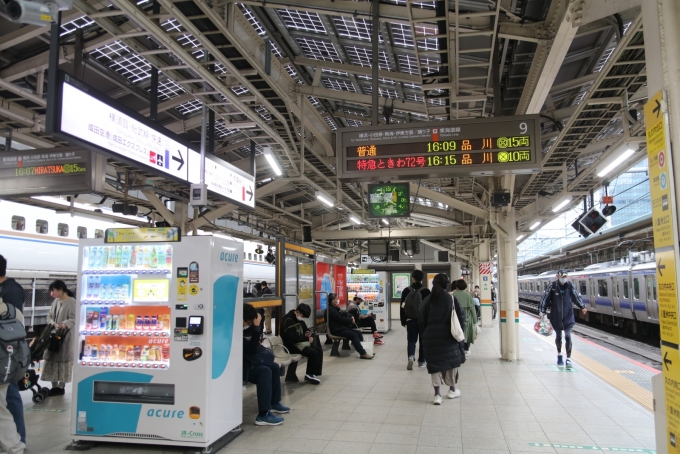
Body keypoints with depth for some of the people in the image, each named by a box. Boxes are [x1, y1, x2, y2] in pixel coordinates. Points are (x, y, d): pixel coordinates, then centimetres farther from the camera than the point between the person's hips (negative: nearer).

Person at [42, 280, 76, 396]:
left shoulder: (71, 302, -14)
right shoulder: (55, 302, 10)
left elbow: (74, 319, -19)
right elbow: (49, 317, 10)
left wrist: (65, 324, -35)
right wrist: (54, 324, -10)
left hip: (65, 336, -8)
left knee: (63, 361, 0)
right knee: (52, 360, 11)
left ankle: (61, 387, 10)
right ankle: (54, 386, 20)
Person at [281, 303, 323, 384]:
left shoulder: (300, 320, 11)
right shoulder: (288, 321, -20)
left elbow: (306, 329, 21)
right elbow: (292, 338, -28)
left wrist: (310, 336, -4)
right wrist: (305, 337, -14)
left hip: (301, 343, 10)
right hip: (291, 346, -10)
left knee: (319, 350, -3)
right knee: (313, 352, -22)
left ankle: (315, 372, 0)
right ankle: (309, 375, -6)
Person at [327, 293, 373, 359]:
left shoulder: (334, 308, 20)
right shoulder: (330, 309, -13)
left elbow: (342, 316, 23)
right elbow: (340, 319, -18)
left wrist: (351, 318, 3)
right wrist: (351, 320, -6)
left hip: (341, 327, 11)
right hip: (336, 330, -11)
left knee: (358, 333, -2)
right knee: (354, 335, -26)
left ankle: (362, 349, -7)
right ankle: (363, 353, -29)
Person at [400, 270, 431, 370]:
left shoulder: (406, 290, -1)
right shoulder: (427, 291, -5)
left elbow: (402, 306, 1)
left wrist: (403, 320, 8)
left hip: (410, 320, 1)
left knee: (411, 340, 6)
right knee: (423, 341, 12)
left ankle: (411, 356, -18)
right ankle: (421, 361, 16)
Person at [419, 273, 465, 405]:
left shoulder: (427, 300, -1)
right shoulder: (451, 299, -7)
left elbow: (421, 320, 0)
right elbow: (460, 318, -5)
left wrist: (424, 336, 9)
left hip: (431, 337, 1)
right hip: (448, 336, -1)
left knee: (435, 364, 6)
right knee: (451, 361, 16)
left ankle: (437, 394, -1)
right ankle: (452, 390, 29)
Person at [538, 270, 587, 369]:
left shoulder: (570, 286, -3)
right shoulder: (552, 286, -10)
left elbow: (576, 297, 11)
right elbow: (545, 298, -8)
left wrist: (582, 307, 9)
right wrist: (542, 310, -12)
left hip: (568, 316, 0)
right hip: (556, 317, 0)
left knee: (568, 336, -8)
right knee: (558, 336, 14)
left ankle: (568, 359, -4)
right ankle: (559, 354, 36)